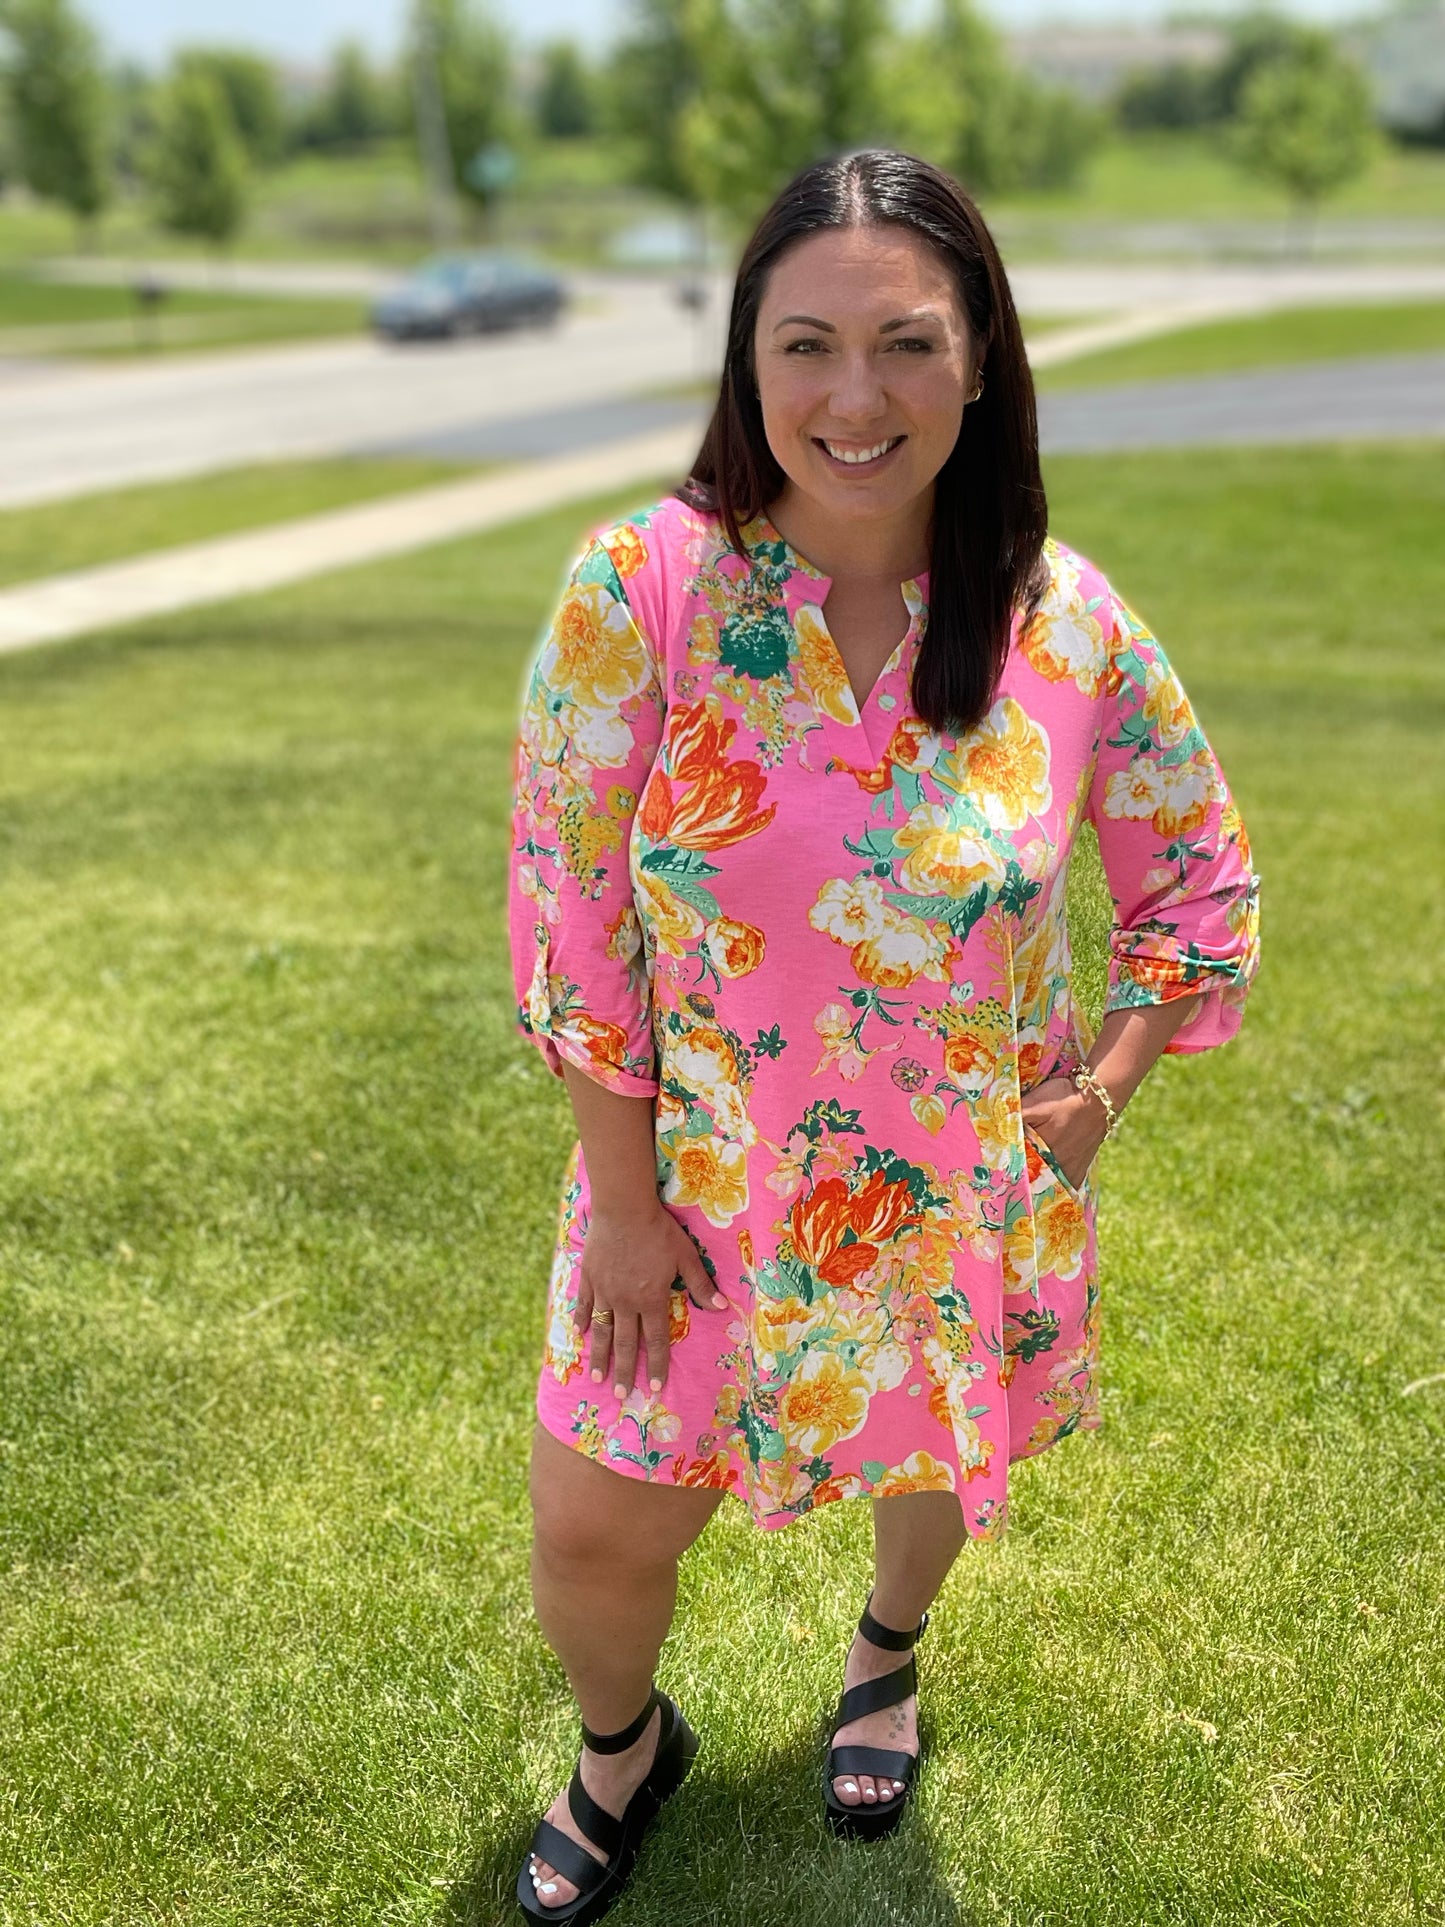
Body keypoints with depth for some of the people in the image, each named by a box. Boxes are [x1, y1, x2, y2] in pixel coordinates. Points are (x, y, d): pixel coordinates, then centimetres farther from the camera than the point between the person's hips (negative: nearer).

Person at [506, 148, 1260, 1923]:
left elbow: (1199, 874, 1)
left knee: (939, 1463, 25)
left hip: (970, 1185, 1)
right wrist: (622, 1192, -10)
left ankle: (886, 1656, 63)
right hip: (699, 1177, -1)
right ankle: (624, 1749, 48)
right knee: (588, 1540, 10)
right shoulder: (640, 588, -19)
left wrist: (1106, 1080, -8)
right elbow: (568, 909, -13)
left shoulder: (1068, 622, -14)